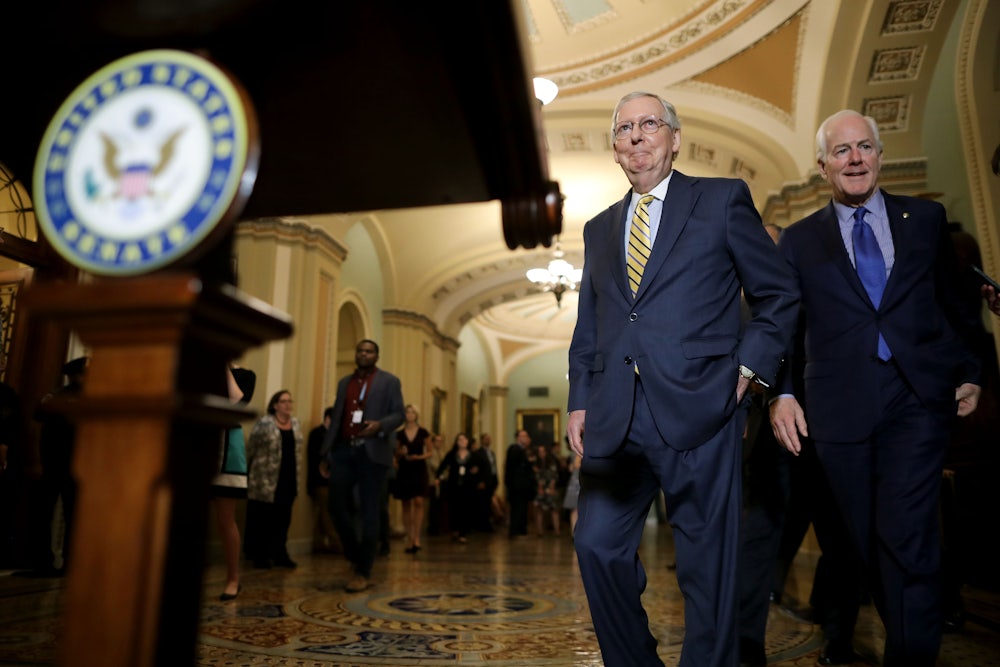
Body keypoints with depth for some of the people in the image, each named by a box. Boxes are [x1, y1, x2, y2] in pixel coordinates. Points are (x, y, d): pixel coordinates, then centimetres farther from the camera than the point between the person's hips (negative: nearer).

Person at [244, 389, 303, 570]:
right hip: (265, 479, -5)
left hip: (289, 480, 5)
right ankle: (259, 555, 12)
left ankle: (280, 554, 17)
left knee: (283, 519, 8)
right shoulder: (264, 423, -7)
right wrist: (248, 472, -2)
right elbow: (251, 449, -4)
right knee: (262, 519, 2)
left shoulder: (296, 424, 11)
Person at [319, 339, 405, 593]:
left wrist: (380, 425, -22)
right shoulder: (344, 382, 18)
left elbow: (399, 414, -2)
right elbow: (336, 418, 15)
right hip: (344, 451, 4)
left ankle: (363, 572, 8)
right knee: (337, 507, 2)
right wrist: (326, 454, 10)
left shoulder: (389, 381, 5)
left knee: (369, 513, -1)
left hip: (373, 453, -4)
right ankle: (356, 556, 24)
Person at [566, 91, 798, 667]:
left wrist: (748, 369, -4)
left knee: (708, 564, 4)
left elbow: (779, 295, 7)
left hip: (697, 410, -4)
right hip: (617, 422, 5)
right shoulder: (600, 229, 19)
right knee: (598, 544, 6)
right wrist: (579, 402, 9)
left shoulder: (723, 200, 7)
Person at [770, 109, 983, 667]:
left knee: (908, 538, -9)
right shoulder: (800, 240, 10)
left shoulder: (927, 219, 13)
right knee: (869, 542, 9)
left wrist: (968, 373, 10)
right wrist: (782, 394, -5)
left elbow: (957, 303, 18)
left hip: (919, 398, 0)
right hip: (841, 407, 0)